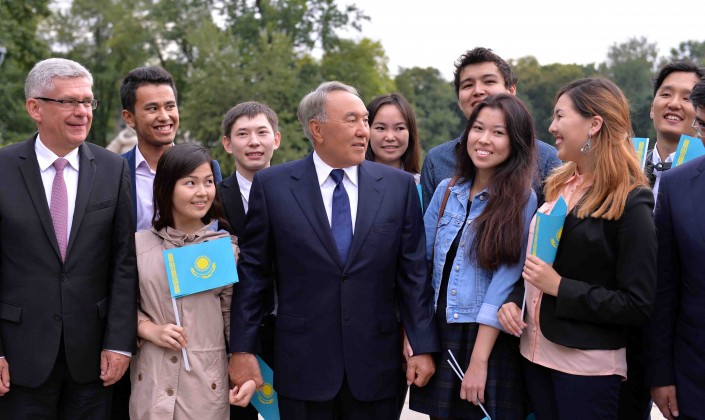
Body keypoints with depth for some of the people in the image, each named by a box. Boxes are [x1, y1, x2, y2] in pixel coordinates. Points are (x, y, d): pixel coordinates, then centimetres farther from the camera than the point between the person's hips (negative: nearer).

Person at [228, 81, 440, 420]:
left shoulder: (399, 185, 4)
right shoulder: (272, 185, 0)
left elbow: (413, 273, 4)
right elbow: (253, 273, 2)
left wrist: (423, 347, 1)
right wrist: (242, 350, -1)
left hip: (376, 367, 1)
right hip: (303, 364, -1)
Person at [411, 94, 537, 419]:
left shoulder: (522, 200, -9)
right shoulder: (446, 191, 4)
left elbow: (504, 283, -14)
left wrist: (479, 361, -17)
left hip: (488, 341, -4)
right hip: (437, 335, 4)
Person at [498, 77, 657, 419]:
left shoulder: (630, 202, -13)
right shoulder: (558, 186, 9)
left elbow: (638, 305, -15)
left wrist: (560, 287, -18)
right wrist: (513, 300, 0)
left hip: (587, 367, -7)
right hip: (535, 352, 7)